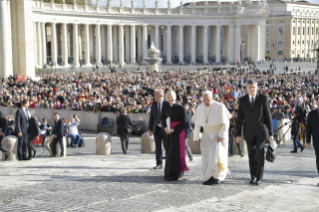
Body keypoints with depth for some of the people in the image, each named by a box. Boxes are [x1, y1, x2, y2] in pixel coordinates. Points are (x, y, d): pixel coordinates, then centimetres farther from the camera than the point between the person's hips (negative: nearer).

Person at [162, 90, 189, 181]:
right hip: (169, 133, 5)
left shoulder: (180, 108, -12)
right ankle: (170, 173, 24)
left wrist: (173, 130, -18)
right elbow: (163, 120, 10)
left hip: (178, 132, -5)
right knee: (169, 152, 10)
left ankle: (174, 174, -2)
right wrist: (165, 128, -11)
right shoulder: (165, 107, 2)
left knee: (175, 152, -8)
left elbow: (184, 122, -11)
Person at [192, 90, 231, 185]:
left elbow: (226, 122, -12)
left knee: (217, 157, -13)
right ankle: (209, 178, 7)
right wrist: (196, 138, -3)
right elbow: (197, 123, 0)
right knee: (206, 158, -2)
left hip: (219, 136, -4)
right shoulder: (200, 107, -5)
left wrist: (221, 135, -19)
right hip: (207, 136, 4)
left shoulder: (220, 107, -17)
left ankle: (218, 177, 1)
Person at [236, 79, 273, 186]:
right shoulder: (242, 100, 1)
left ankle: (259, 177, -2)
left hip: (261, 131, -2)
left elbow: (268, 116, -2)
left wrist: (271, 133, -3)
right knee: (251, 155, 5)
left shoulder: (263, 98, -4)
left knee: (259, 154, -12)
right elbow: (239, 118, 3)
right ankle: (253, 176, 19)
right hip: (249, 132, 2)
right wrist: (238, 134, 0)